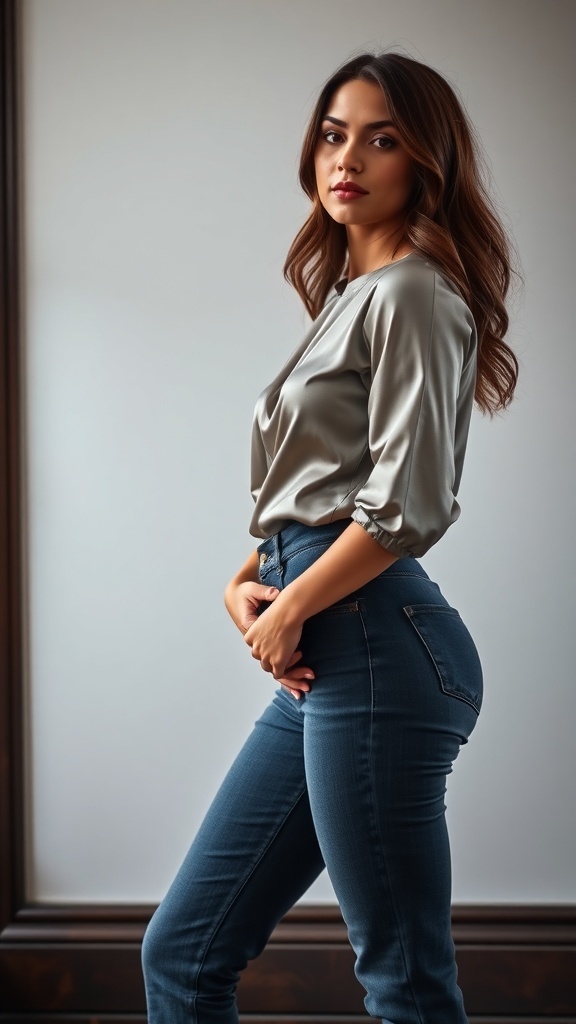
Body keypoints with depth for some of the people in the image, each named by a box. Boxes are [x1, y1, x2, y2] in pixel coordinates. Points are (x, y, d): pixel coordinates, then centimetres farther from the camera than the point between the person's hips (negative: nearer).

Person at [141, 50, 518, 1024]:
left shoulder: (412, 293, -7)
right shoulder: (351, 294, 22)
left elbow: (408, 507, -17)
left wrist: (291, 608, -7)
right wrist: (245, 580, 6)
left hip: (374, 646, -10)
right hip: (322, 657, 10)